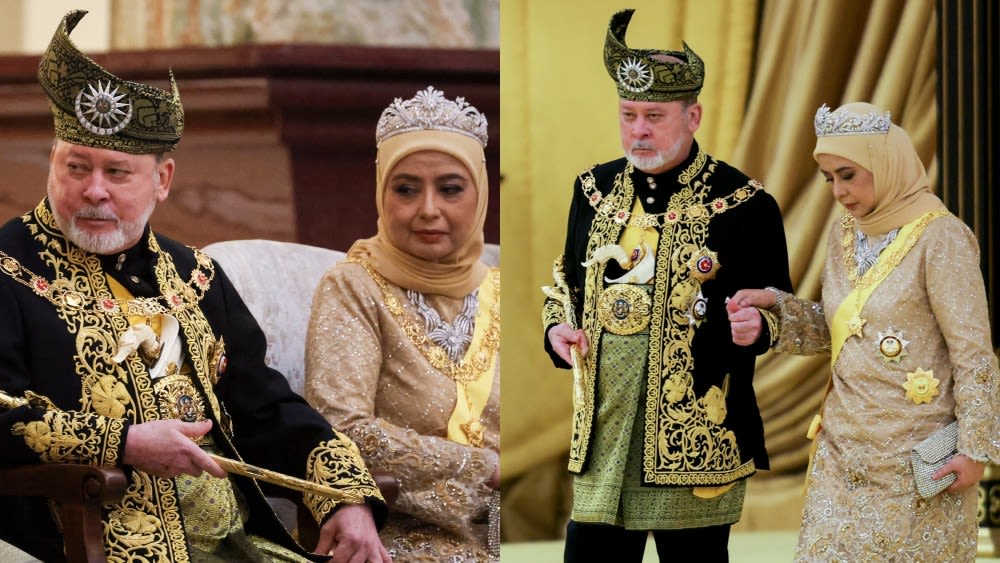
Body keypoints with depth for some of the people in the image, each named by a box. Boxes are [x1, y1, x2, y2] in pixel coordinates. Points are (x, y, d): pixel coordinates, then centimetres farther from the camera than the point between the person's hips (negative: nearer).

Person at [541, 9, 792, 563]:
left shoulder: (742, 203, -4)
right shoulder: (595, 190, 11)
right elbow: (567, 279, 25)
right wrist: (557, 327, 5)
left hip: (696, 440, -4)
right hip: (601, 432, 4)